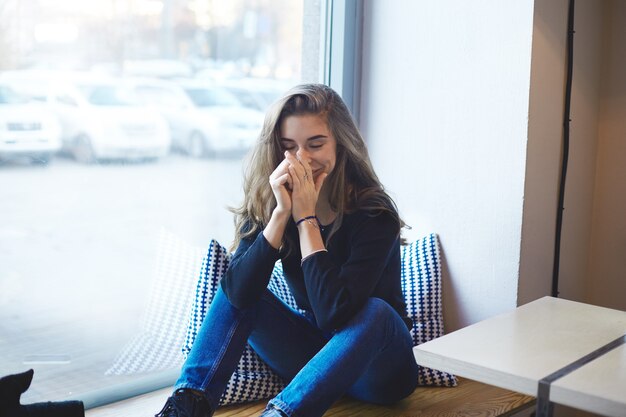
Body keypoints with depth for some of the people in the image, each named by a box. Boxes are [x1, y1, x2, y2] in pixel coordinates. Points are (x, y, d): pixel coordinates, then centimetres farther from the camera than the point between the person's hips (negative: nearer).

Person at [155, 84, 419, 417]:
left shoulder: (375, 214, -23)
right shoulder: (267, 204, -9)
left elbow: (333, 312, -34)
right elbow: (237, 293, -23)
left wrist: (307, 217, -29)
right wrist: (281, 213, -29)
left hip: (375, 368, -4)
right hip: (313, 354, 4)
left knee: (375, 310, -34)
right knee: (235, 288, -11)